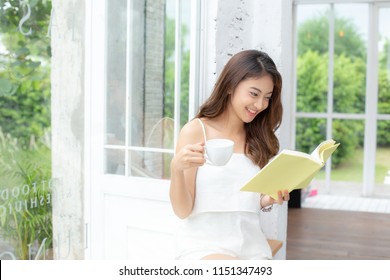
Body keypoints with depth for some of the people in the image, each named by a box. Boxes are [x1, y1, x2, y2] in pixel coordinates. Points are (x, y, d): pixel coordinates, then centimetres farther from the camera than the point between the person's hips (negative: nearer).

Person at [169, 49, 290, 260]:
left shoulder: (258, 139, 11)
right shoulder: (196, 131, -3)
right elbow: (182, 210, -5)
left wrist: (270, 199, -3)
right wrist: (176, 169, -23)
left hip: (251, 246, 5)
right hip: (203, 246, -4)